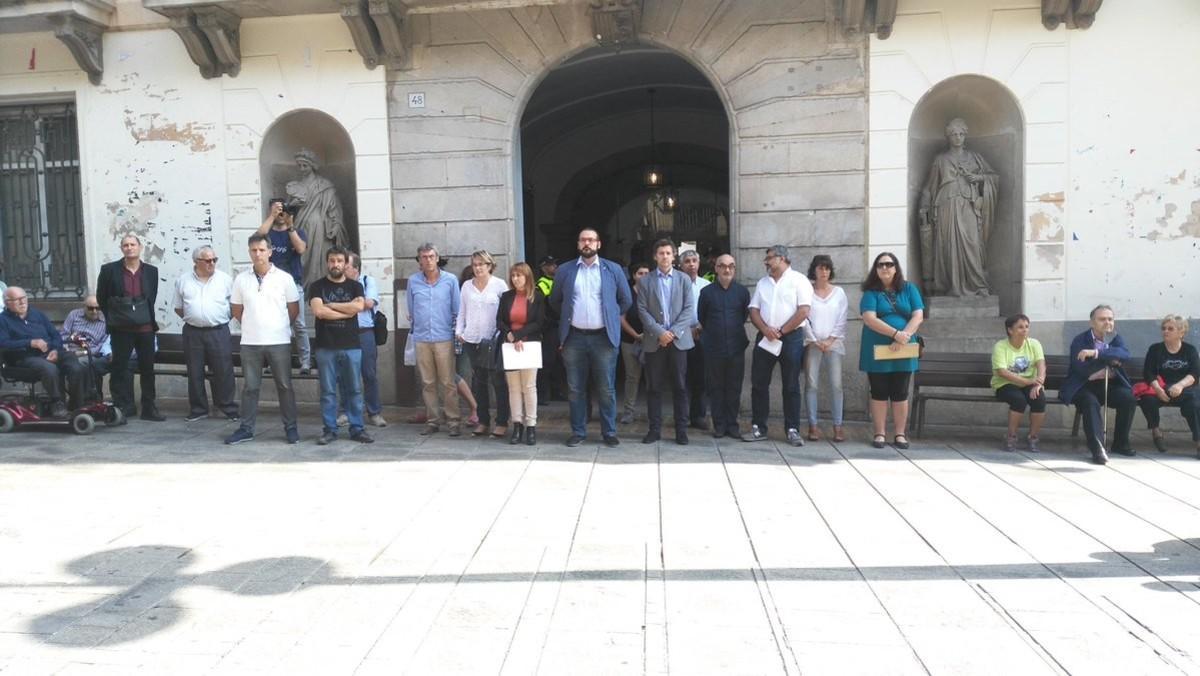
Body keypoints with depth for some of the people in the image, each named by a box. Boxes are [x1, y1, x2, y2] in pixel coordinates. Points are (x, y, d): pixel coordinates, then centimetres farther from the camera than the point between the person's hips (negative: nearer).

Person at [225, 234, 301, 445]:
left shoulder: (284, 278, -2)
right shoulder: (241, 279, 3)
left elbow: (294, 309, 5)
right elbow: (236, 309, 12)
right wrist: (252, 325, 13)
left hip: (279, 341, -2)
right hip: (250, 342, 2)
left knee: (285, 386, 5)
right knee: (250, 387, 9)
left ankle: (291, 427, 14)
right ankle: (246, 429, 17)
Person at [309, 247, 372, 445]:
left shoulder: (355, 286, 9)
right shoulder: (317, 286, 5)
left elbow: (359, 306, -11)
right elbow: (318, 311, -11)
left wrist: (330, 305, -7)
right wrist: (347, 311, -7)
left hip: (352, 346, 1)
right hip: (326, 347, -1)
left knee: (354, 390, 5)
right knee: (328, 391, 3)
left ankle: (356, 429, 12)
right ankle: (329, 430, 11)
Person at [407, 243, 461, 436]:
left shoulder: (450, 280, 1)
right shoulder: (413, 281, 6)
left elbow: (457, 310, 6)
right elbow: (411, 311, 16)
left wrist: (457, 331, 5)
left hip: (444, 338, -2)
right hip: (421, 339, 2)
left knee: (448, 382, -3)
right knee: (427, 383, 7)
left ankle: (453, 421, 3)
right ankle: (432, 420, 16)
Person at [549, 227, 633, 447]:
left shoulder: (613, 269, 4)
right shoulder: (565, 270, 6)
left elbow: (626, 299, 11)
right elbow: (555, 301, 17)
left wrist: (612, 318, 10)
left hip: (604, 337, -1)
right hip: (574, 337, 1)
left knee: (606, 389, 2)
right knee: (575, 389, 6)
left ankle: (609, 432, 13)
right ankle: (578, 432, 17)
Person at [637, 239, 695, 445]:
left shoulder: (684, 279, 8)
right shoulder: (645, 281, 6)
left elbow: (689, 309, 1)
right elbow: (643, 311, -1)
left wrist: (673, 332, -10)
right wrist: (660, 332, -12)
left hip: (679, 339, 0)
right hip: (654, 340, 0)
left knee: (680, 387, 2)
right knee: (654, 387, 3)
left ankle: (681, 430, 8)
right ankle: (654, 429, 10)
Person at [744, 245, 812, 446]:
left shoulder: (798, 280, -1)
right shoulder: (762, 283, 15)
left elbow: (803, 311, -10)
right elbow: (754, 310, 8)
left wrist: (781, 331, -11)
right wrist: (765, 329, -10)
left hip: (791, 337, -5)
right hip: (765, 338, 5)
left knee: (791, 386, 1)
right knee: (758, 384, 4)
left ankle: (792, 430, 8)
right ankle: (758, 428, 11)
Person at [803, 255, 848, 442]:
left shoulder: (839, 292, 10)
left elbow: (842, 320, 6)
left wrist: (831, 340, -5)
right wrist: (815, 341, -5)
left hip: (833, 343, 1)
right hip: (812, 343, -1)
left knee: (836, 385, -5)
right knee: (811, 384, -4)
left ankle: (837, 426, 0)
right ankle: (813, 425, 0)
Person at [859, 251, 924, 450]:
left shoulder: (909, 289, 7)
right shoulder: (871, 292, 0)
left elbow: (918, 316, -1)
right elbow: (869, 319, -14)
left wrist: (904, 336, -17)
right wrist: (896, 333, -23)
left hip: (903, 351, 2)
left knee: (900, 393, 6)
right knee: (879, 393, 4)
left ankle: (900, 434, 13)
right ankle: (880, 434, 10)